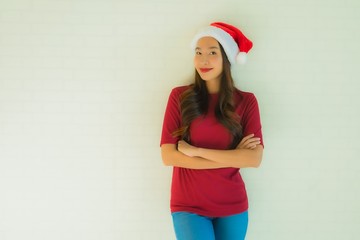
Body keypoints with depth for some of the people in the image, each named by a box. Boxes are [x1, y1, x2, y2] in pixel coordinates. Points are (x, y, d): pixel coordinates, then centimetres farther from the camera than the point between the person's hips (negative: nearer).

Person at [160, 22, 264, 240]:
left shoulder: (246, 101, -2)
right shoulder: (180, 96, -4)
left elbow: (254, 158, -12)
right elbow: (168, 156, -11)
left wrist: (196, 151, -16)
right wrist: (232, 158, -13)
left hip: (232, 206, 2)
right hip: (188, 205, -2)